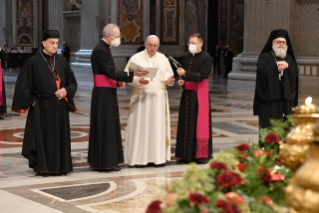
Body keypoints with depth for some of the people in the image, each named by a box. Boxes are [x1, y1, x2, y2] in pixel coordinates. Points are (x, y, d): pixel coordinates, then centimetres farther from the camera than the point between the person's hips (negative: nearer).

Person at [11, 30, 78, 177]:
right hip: (42, 107, -5)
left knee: (60, 136, 6)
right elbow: (24, 84, -5)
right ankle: (42, 167, 6)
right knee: (42, 136, -1)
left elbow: (73, 82, 13)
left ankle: (59, 166, 14)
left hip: (59, 107, 5)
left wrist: (66, 90, -7)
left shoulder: (61, 61, 9)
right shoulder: (33, 62, -5)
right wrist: (32, 101, -9)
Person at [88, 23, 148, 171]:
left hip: (108, 94, 10)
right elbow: (111, 72, -22)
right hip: (103, 94, -10)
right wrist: (133, 74, -25)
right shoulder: (100, 51, -17)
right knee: (105, 127, -6)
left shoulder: (104, 49, 16)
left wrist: (117, 81, 6)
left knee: (109, 127, 13)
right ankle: (104, 163, -1)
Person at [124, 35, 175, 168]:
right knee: (140, 126, -4)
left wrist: (169, 80, -11)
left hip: (159, 97, 3)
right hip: (142, 96, -3)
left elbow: (168, 76, 12)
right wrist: (139, 81, -21)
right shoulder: (136, 58, 0)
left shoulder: (163, 59, 11)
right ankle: (139, 158, 0)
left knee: (158, 126, 3)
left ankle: (158, 157, 9)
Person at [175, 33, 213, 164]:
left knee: (200, 124, -4)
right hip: (187, 94, 7)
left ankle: (201, 155, 2)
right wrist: (181, 81, 2)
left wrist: (185, 74, -23)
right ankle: (187, 155, 12)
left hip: (199, 95, -7)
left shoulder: (206, 58, -7)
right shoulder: (186, 57, 14)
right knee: (186, 125, 6)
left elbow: (201, 76, -17)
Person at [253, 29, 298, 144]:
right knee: (269, 127, -8)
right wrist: (276, 65, -14)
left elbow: (295, 72, 3)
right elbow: (262, 71, -12)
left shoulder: (289, 58, 19)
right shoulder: (264, 57, 6)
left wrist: (286, 67, -15)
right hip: (270, 96, -4)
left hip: (286, 97, 4)